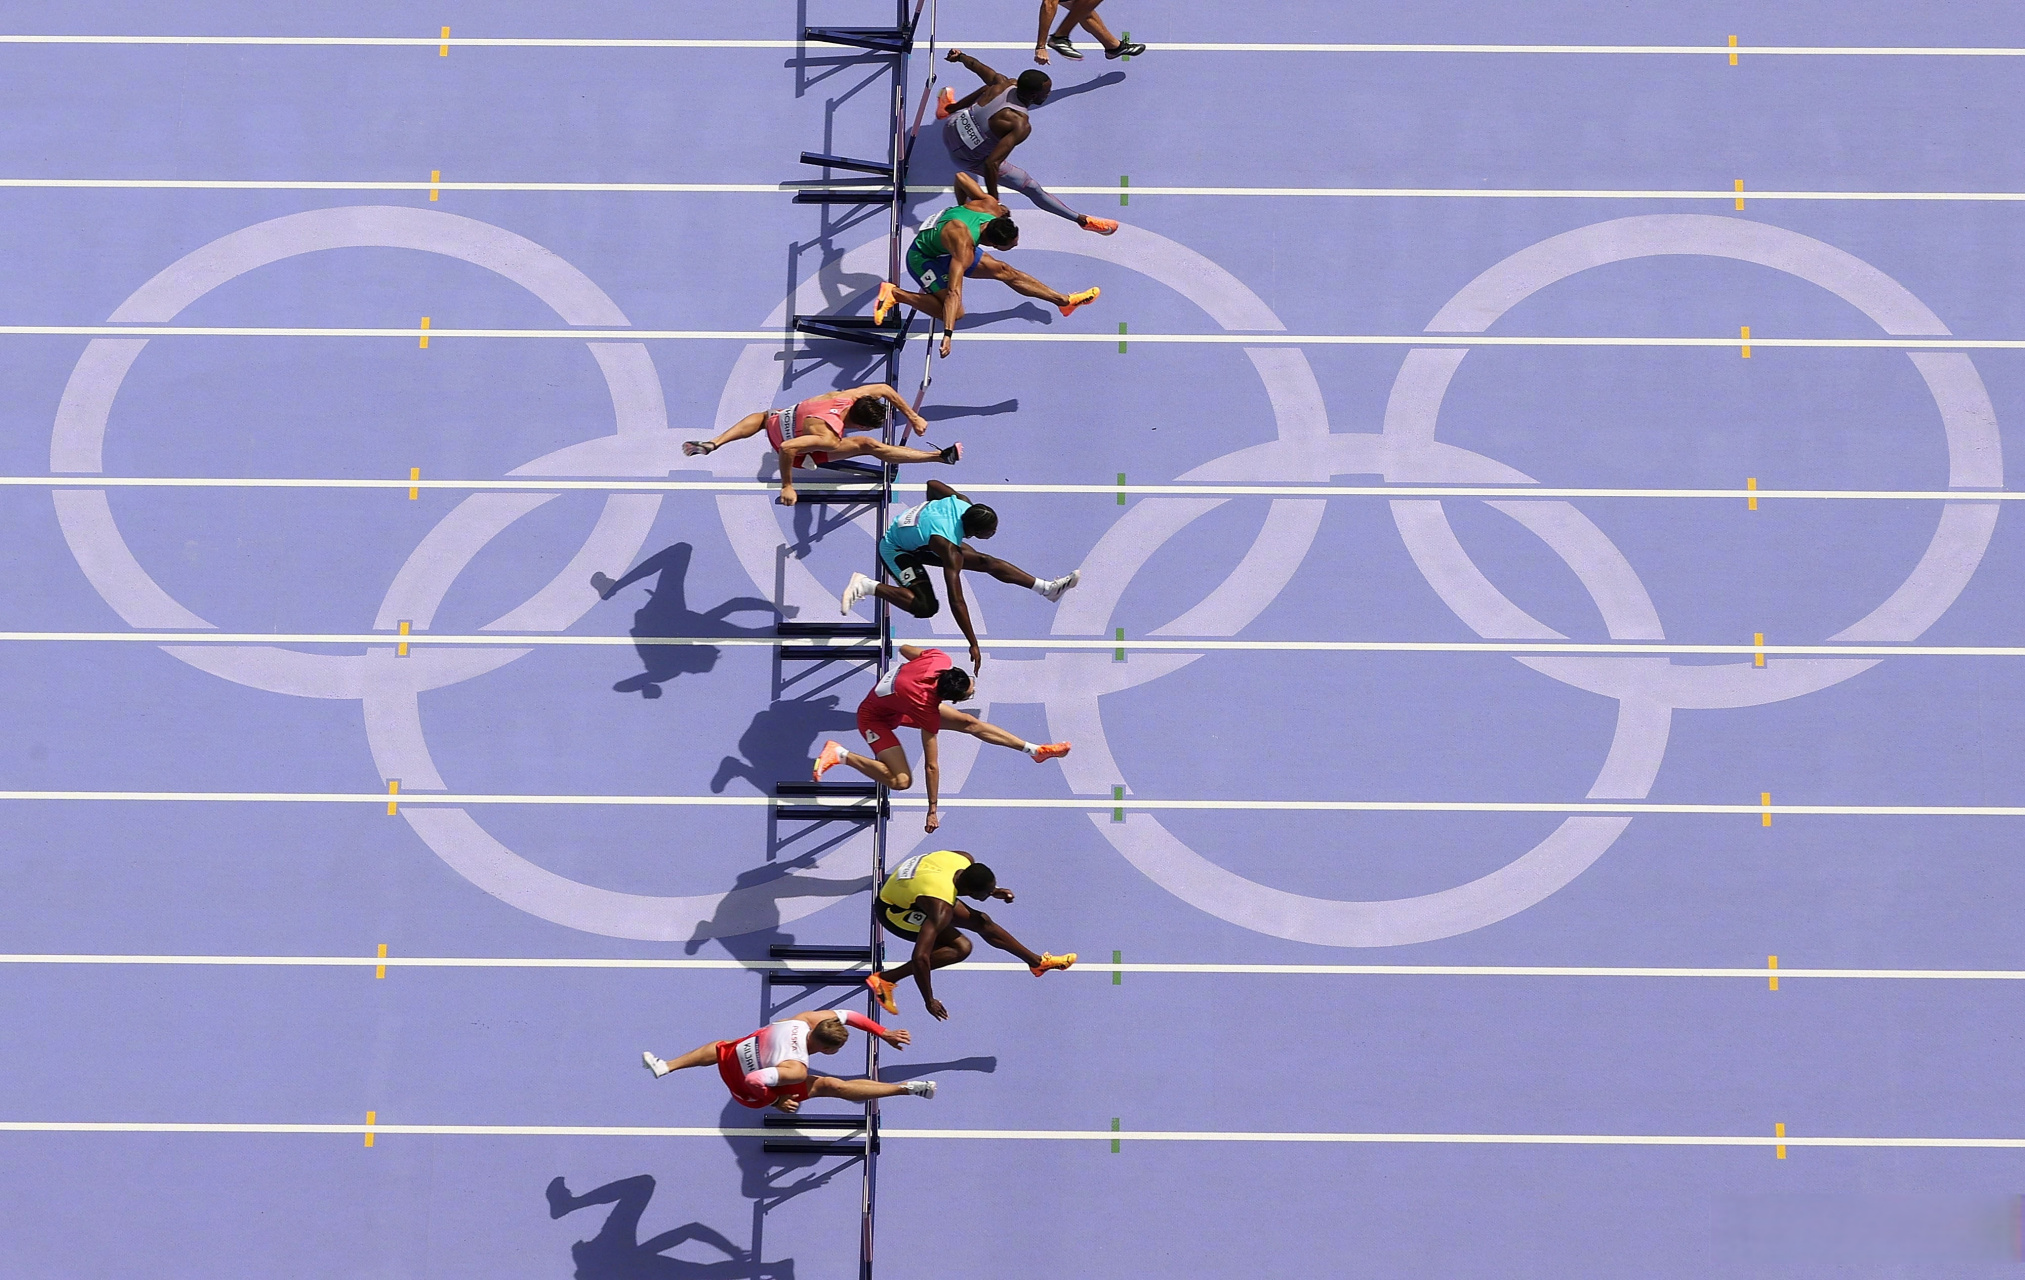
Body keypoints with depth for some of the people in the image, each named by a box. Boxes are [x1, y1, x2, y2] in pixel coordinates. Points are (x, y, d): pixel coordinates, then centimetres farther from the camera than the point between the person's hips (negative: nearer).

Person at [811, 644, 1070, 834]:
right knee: (901, 781, -23)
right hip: (876, 718, -8)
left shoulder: (940, 660, -28)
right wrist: (933, 811, -27)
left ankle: (1035, 750, 6)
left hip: (898, 700, 8)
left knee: (969, 723, 0)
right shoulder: (926, 708, -41)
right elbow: (931, 766, -34)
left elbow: (906, 649, -4)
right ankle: (841, 754, -8)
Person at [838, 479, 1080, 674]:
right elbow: (956, 601, -40)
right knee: (925, 607, -25)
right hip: (895, 549, -8)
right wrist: (973, 645, -37)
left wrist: (931, 510, 20)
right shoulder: (949, 549, -41)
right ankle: (867, 585, -11)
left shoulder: (962, 503, -21)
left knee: (987, 562, -1)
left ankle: (1048, 587, 2)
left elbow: (932, 484, 1)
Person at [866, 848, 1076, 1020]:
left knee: (981, 922, 9)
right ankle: (885, 980, -14)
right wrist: (929, 1001, -29)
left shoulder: (965, 861, -19)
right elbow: (920, 957, -39)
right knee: (960, 947, -20)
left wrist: (993, 891, 1)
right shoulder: (941, 910, -39)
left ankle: (1037, 961, 29)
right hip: (893, 910, -8)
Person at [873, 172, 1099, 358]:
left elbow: (961, 177, -7)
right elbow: (954, 293, -48)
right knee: (956, 313, -21)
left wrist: (963, 204, 12)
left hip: (944, 247, 8)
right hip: (922, 257, -8)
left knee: (1004, 272, 5)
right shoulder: (964, 248, -43)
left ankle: (1065, 300, 14)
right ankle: (895, 294, -12)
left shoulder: (990, 206, -23)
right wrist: (947, 336, -53)